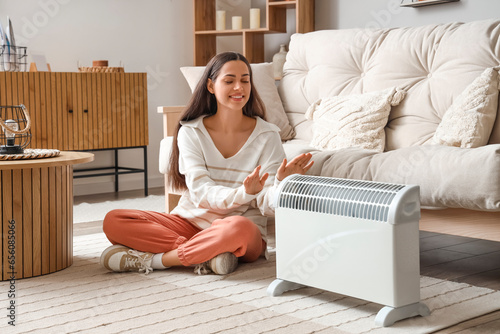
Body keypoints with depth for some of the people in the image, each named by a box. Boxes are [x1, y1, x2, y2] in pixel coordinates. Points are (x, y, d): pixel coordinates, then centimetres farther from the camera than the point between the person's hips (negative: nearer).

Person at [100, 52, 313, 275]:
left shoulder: (266, 136, -3)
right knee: (113, 221, -17)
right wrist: (243, 193, -31)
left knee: (238, 228, -41)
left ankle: (152, 259, -21)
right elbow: (200, 193, -11)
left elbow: (268, 206, -8)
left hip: (246, 235, -2)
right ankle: (207, 255, -22)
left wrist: (282, 182, -32)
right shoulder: (191, 132, 1)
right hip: (191, 223, 3)